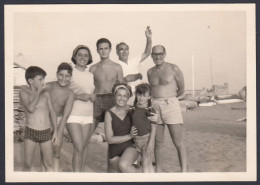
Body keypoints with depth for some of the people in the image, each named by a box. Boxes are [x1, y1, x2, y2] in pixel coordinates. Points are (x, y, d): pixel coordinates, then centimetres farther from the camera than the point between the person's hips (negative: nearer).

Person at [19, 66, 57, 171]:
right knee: (27, 164, 4)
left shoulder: (46, 93, 7)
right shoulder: (24, 93, -2)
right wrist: (38, 93, -11)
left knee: (49, 164, 7)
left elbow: (52, 112, 12)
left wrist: (55, 130, 10)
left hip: (46, 132, 3)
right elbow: (30, 108, -19)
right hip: (31, 131, -3)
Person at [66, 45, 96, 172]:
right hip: (73, 115, -5)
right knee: (79, 148, -11)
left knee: (84, 146, 4)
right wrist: (79, 96, -16)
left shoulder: (90, 75, 15)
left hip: (88, 115, 5)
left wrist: (93, 97, 2)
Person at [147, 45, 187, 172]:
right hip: (155, 107, 4)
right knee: (158, 142, 7)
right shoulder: (150, 72, 14)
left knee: (178, 142, -5)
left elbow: (181, 89, 9)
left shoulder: (173, 69, 2)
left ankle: (184, 171, 0)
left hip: (171, 105, -4)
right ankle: (159, 170, 16)